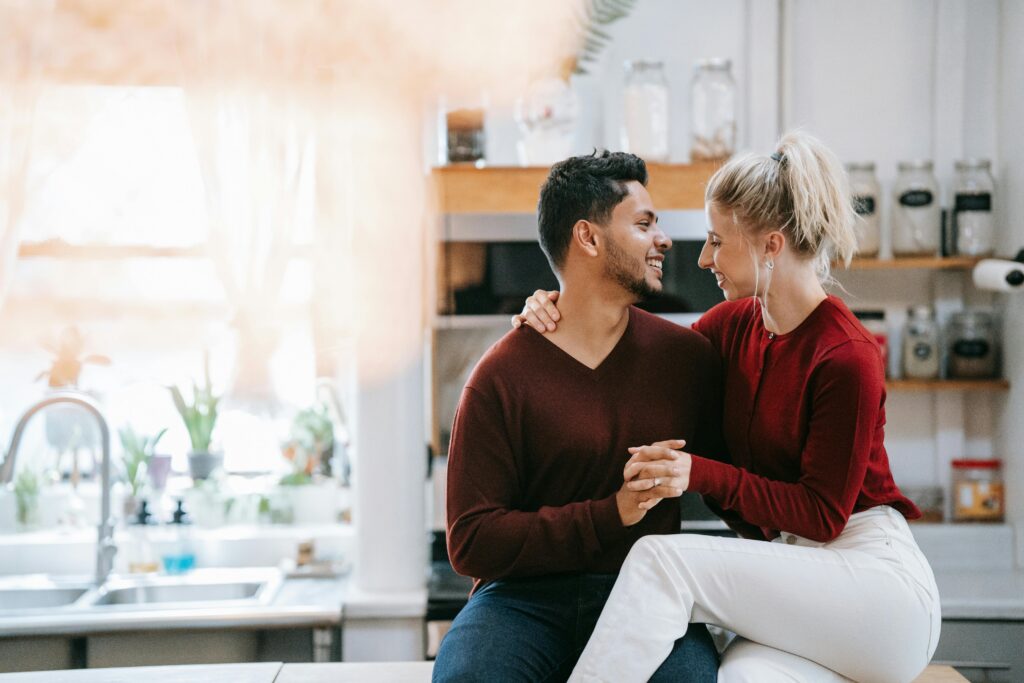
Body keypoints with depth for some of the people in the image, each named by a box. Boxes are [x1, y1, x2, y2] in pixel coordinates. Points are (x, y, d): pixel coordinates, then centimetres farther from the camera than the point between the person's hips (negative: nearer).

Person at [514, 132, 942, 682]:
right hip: (791, 583, 5)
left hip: (873, 575, -5)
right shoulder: (733, 323, 7)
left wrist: (702, 475, -24)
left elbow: (824, 514, -13)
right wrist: (567, 315, 4)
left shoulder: (846, 357, -15)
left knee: (663, 559, -26)